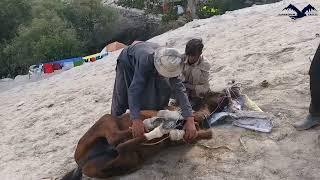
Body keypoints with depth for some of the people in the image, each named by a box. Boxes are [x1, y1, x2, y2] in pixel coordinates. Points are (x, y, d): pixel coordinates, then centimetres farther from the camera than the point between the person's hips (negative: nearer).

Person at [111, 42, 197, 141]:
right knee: (122, 96, -7)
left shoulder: (170, 64, -33)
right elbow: (134, 89, -51)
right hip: (128, 61, -4)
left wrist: (190, 119, -46)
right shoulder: (146, 60, -48)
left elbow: (179, 89, -37)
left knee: (164, 88, -8)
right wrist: (136, 119, -59)